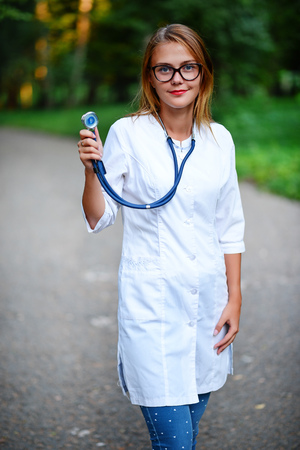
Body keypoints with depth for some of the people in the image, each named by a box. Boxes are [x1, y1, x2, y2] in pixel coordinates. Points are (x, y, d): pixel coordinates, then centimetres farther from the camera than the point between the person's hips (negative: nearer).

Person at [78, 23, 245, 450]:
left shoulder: (220, 139, 5)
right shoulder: (127, 133, -6)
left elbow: (230, 228, 10)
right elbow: (98, 219, -2)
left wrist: (234, 299, 7)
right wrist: (92, 169, -18)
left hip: (206, 299, 4)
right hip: (151, 301, -4)